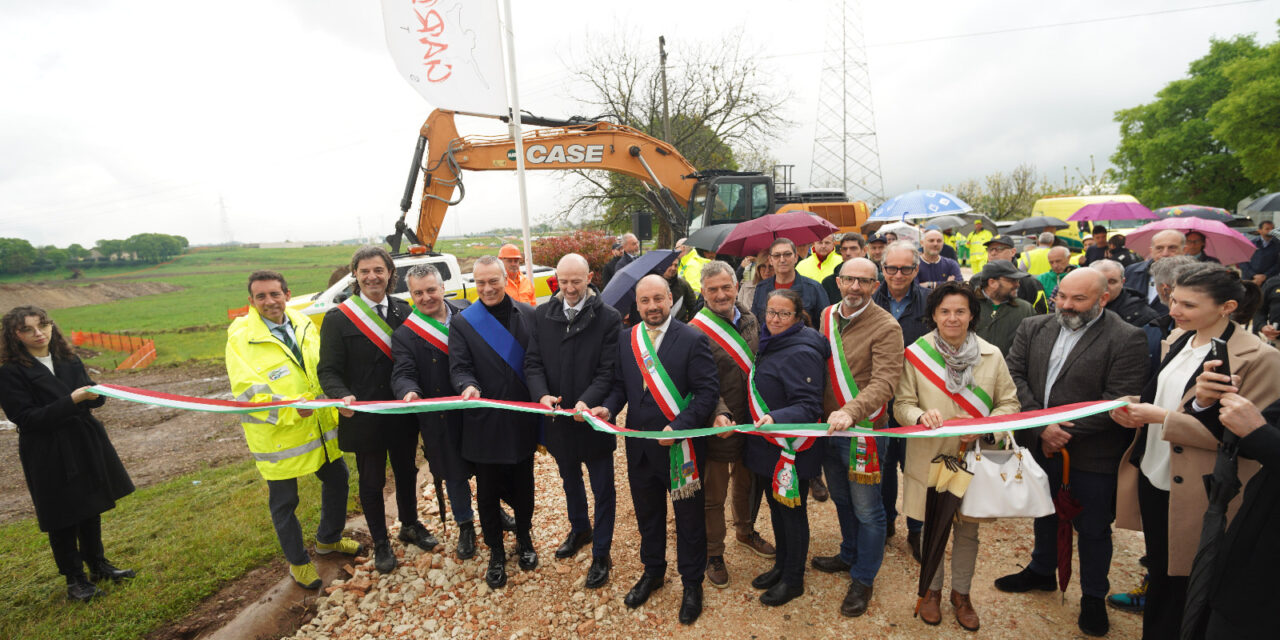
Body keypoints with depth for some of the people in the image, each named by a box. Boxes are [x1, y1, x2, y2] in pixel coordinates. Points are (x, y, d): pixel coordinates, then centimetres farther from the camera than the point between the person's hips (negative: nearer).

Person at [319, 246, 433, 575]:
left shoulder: (404, 311, -1)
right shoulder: (338, 317, -9)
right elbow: (328, 370, -10)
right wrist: (342, 396, -28)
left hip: (403, 413, 3)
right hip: (364, 417, -2)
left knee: (407, 472, 20)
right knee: (371, 482, 13)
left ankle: (410, 525, 44)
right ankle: (380, 543, 34)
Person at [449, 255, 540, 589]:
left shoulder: (528, 315, -1)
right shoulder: (462, 323, -4)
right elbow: (459, 367, -9)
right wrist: (468, 386, -29)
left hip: (523, 420, 1)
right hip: (485, 424, -1)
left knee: (523, 486, 18)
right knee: (488, 492, 12)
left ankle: (524, 539, 43)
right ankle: (496, 552, 33)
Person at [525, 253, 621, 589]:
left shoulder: (608, 318, -14)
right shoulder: (543, 314, -1)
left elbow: (609, 371, -15)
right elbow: (533, 362, 0)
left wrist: (587, 402, -29)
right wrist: (542, 395, -17)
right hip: (558, 418, 5)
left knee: (602, 489, 9)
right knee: (570, 479, 26)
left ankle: (601, 555, 28)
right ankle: (580, 530, 51)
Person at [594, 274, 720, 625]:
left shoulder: (693, 340, -14)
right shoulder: (625, 339, 1)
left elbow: (707, 392, -16)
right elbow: (620, 385, 8)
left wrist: (678, 427, -25)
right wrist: (609, 407, -12)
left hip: (681, 446, -4)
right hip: (639, 446, 5)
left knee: (689, 518, 13)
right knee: (647, 514, 23)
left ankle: (692, 583, 36)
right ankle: (652, 571, 47)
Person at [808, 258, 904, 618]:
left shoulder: (886, 327, -16)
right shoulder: (827, 316, 4)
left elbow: (884, 383, -25)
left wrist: (851, 411, -40)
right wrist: (818, 411, 7)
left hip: (863, 430, -6)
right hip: (828, 426, 6)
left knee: (866, 509, 6)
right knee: (841, 499, 23)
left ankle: (863, 579, 25)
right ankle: (849, 555, 45)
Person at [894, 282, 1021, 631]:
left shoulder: (991, 355, -2)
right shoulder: (916, 353, -8)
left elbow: (1009, 403, 3)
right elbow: (902, 405, -4)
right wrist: (920, 415, -26)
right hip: (930, 457, -1)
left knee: (968, 530, 15)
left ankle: (961, 593, 39)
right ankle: (932, 589, 38)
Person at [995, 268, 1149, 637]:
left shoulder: (1127, 339, -13)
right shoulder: (1033, 328, 1)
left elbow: (1118, 402, -18)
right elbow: (1014, 376, -6)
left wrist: (1065, 432, -20)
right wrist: (1042, 426, -16)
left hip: (1091, 456, -4)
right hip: (1039, 445, 4)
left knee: (1092, 529, 14)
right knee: (1044, 514, 24)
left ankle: (1093, 597, 36)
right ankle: (1042, 572, 46)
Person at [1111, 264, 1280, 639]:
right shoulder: (1177, 339, 6)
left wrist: (1162, 418, -22)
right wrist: (1134, 408, -4)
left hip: (1194, 494, -6)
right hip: (1152, 478, 6)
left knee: (1180, 581, 11)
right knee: (1157, 570, 21)